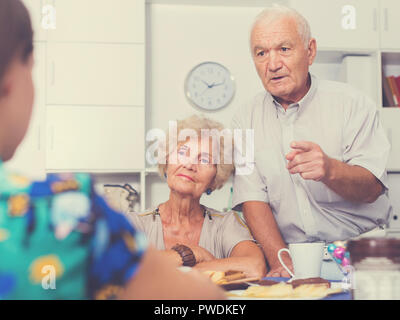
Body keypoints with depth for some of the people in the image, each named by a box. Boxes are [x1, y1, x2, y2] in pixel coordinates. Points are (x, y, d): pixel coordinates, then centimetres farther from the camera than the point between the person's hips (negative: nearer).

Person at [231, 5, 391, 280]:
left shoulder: (352, 103, -1)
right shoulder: (246, 120, 6)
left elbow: (372, 188, -8)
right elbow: (252, 199, -1)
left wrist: (330, 169, -29)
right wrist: (281, 261, -15)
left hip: (358, 254, -1)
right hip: (293, 256, 2)